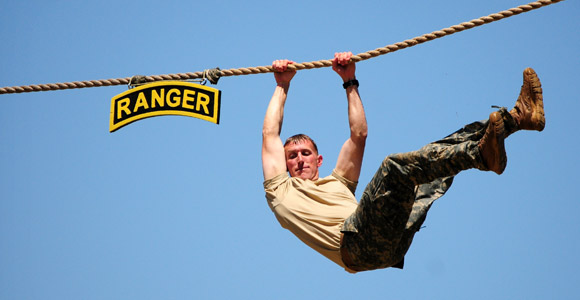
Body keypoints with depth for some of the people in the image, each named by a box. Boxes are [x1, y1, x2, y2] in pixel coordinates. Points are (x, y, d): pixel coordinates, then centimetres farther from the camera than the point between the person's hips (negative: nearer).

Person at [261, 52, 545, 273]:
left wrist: (350, 84, 37)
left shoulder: (336, 184, 41)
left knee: (445, 151, 7)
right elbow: (270, 134, 28)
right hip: (357, 242, -6)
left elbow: (359, 134, 37)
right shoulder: (280, 190, 29)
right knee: (396, 165, -30)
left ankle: (517, 117, -7)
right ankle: (483, 153, -48)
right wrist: (282, 86, 37)